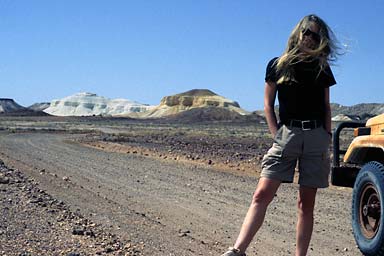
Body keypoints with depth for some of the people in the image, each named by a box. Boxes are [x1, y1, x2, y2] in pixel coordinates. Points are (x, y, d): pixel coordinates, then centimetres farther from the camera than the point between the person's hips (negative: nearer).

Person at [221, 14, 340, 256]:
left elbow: (326, 107, 14)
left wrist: (327, 141, 5)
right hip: (287, 134, -1)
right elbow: (268, 105, 8)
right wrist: (278, 136, -1)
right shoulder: (277, 65, 7)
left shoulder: (322, 69, 11)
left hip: (316, 136, 2)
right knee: (262, 194, -12)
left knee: (306, 203, 3)